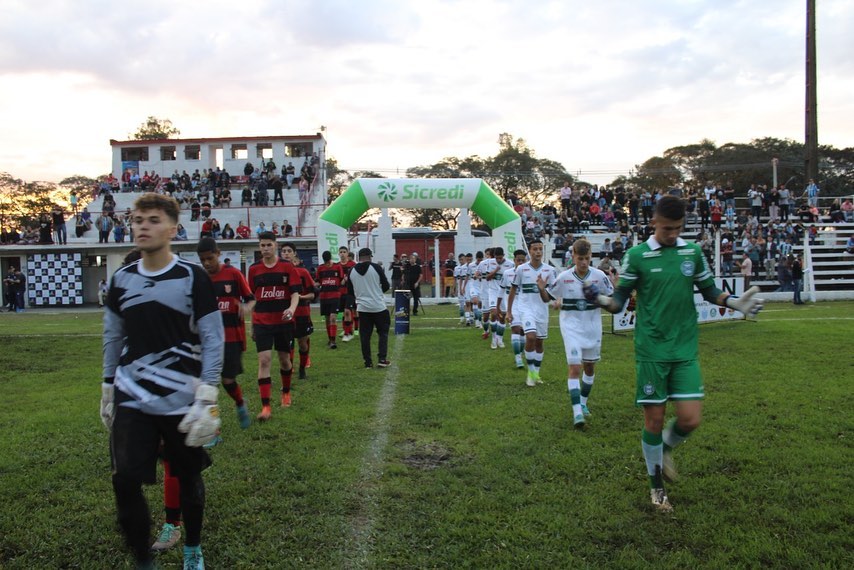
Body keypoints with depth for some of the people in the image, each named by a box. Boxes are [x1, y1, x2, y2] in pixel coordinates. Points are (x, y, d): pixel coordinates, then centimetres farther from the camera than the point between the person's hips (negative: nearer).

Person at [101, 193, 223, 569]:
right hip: (131, 401, 3)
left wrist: (206, 400, -13)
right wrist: (107, 391, 17)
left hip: (182, 400, -3)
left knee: (188, 479, 11)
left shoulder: (193, 278, -8)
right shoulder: (121, 279, 5)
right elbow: (113, 339, 15)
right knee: (125, 482, -4)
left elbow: (213, 341, -8)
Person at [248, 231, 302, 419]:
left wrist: (291, 309, -27)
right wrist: (252, 325, 13)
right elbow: (253, 298, 11)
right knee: (264, 360, -10)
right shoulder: (254, 269, 3)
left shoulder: (287, 267, -2)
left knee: (284, 359, 12)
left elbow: (295, 293, -6)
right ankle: (265, 406, -8)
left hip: (284, 321, 0)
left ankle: (286, 393, 38)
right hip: (262, 322, 0)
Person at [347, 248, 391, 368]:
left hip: (362, 308, 3)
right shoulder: (376, 268, -8)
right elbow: (386, 286, -2)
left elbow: (350, 290, 11)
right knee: (383, 332, 11)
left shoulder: (352, 271, 2)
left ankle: (368, 362, 10)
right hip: (378, 306, -2)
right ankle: (382, 359, 5)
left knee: (365, 335, 9)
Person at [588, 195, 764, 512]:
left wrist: (735, 303, -3)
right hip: (651, 350, -3)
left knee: (690, 419, -3)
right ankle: (656, 485, 24)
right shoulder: (637, 256, -4)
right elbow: (620, 300, -3)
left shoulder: (693, 252, 5)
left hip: (685, 349, 3)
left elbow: (709, 291, 15)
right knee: (654, 419, 3)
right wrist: (601, 300, -25)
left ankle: (666, 447, 32)